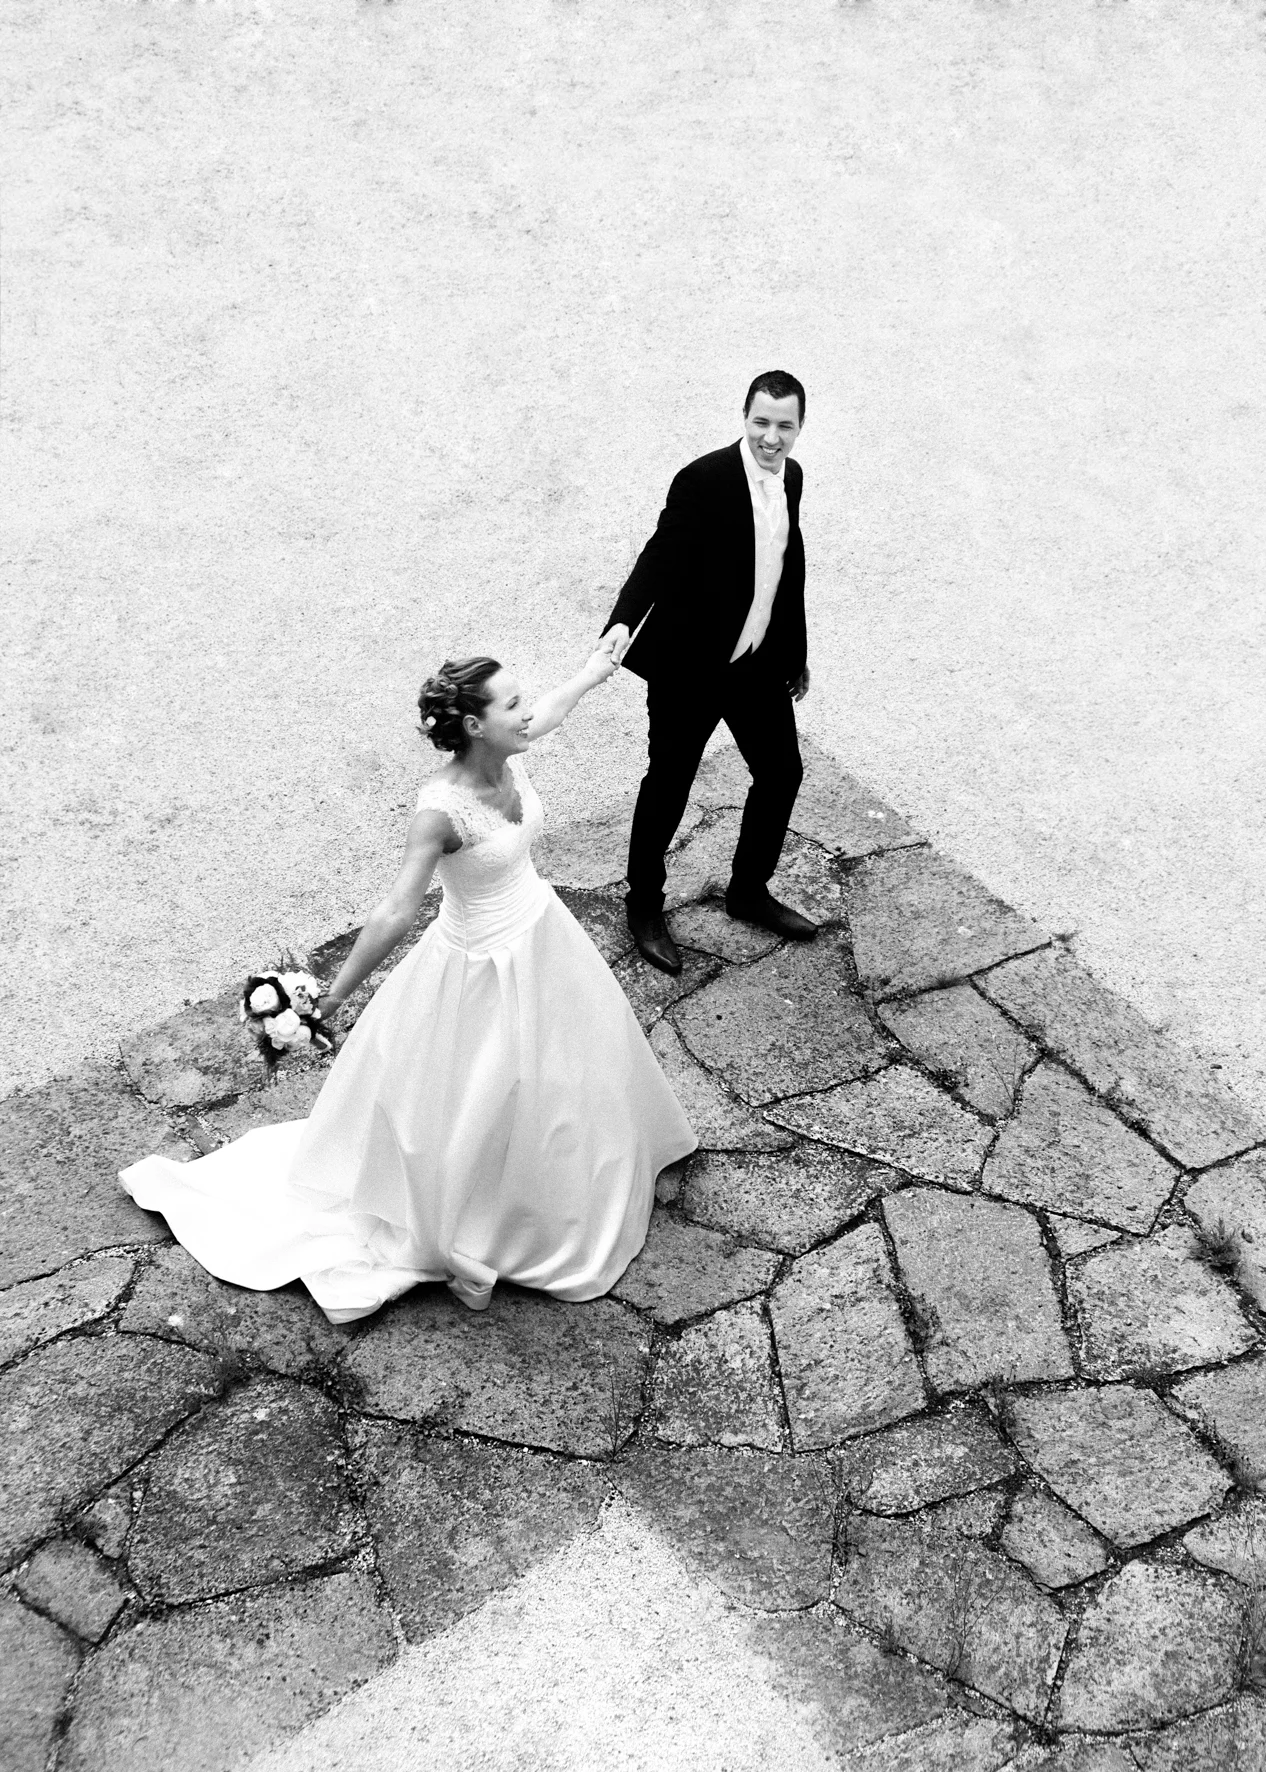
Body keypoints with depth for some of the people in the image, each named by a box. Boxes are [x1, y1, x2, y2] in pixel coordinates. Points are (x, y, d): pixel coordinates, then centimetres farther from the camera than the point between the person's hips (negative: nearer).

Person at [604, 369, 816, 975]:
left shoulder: (790, 476, 4)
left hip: (759, 661, 7)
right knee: (668, 784, 7)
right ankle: (645, 908, 26)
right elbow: (661, 555, -23)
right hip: (690, 664, -7)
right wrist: (623, 620, -40)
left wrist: (796, 653, 21)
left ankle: (749, 891, 36)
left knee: (781, 771, 15)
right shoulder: (703, 480, -20)